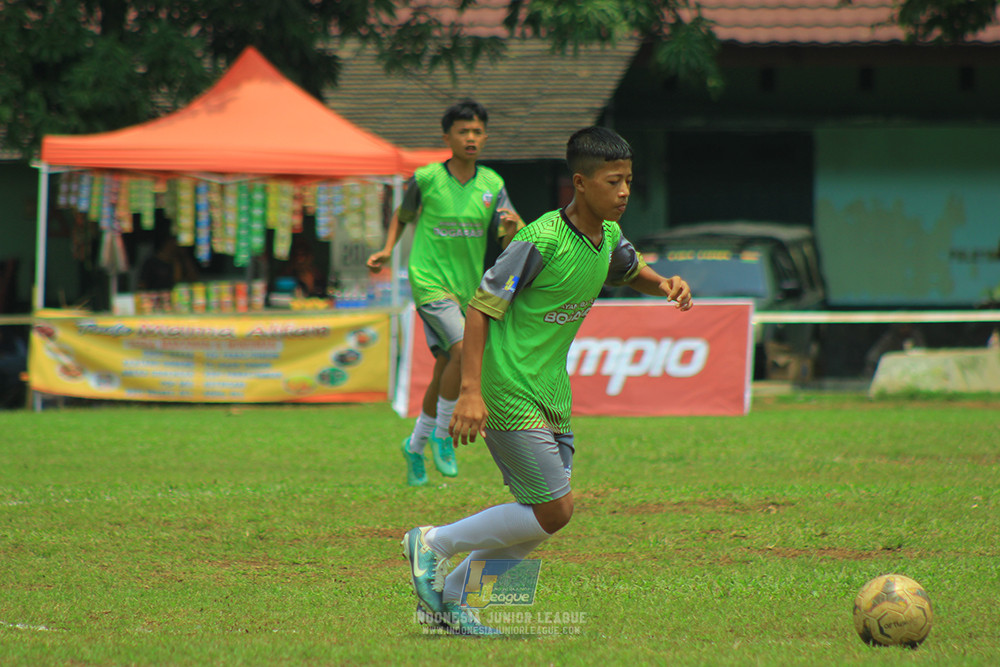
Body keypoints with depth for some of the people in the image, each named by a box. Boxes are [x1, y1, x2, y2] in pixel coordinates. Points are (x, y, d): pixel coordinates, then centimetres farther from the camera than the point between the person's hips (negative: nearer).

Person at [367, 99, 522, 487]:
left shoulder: (492, 185, 1)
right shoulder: (426, 179, -7)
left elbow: (508, 243, -5)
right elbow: (402, 217, 12)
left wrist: (512, 227, -27)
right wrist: (387, 251, -2)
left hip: (468, 287, 5)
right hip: (429, 281, -5)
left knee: (444, 371, 11)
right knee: (464, 351, -24)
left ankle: (415, 446, 31)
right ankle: (441, 435, -7)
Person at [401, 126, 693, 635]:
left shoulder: (608, 236, 7)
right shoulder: (540, 241, -18)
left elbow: (631, 271, 31)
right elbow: (482, 308, -16)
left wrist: (665, 284, 7)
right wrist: (471, 391, -23)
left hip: (551, 394, 9)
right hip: (510, 394, -9)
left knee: (544, 519, 7)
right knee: (554, 511, -11)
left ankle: (446, 598, 19)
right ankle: (432, 544, 4)